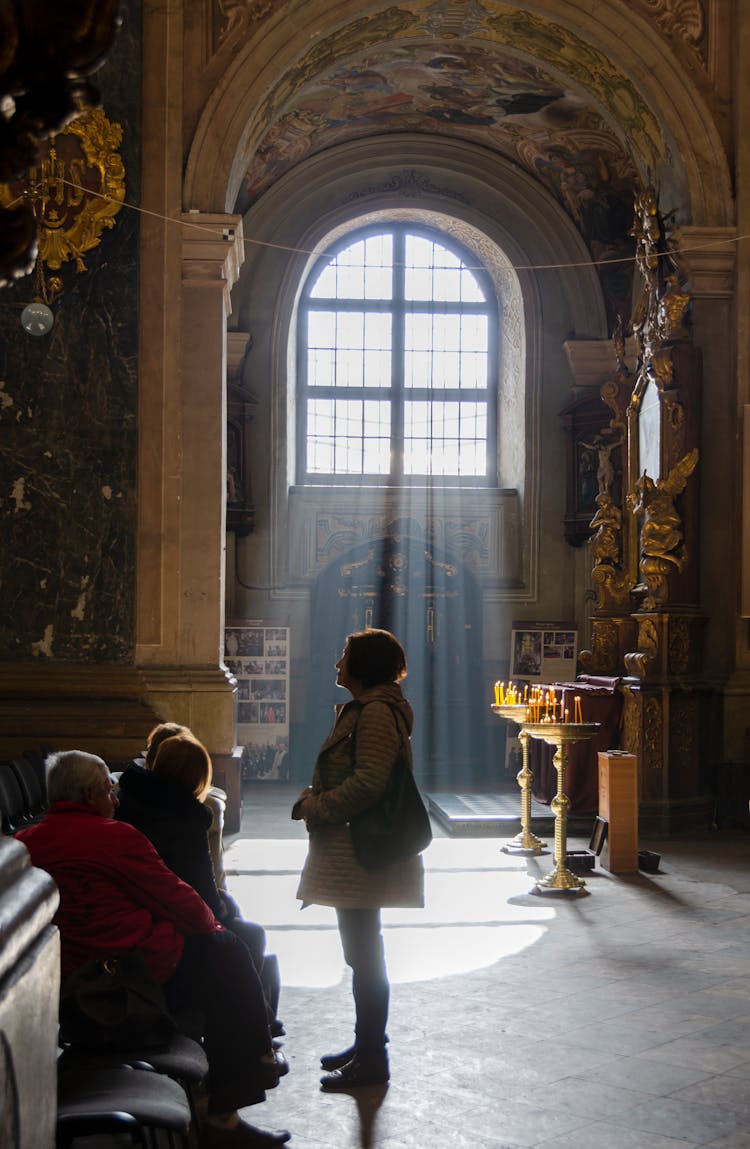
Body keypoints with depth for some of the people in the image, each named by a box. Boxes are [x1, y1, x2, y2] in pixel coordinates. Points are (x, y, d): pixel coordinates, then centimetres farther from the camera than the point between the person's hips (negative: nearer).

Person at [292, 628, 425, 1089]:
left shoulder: (377, 712, -17)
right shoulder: (363, 709, 18)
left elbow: (369, 781, -24)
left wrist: (318, 807, -15)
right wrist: (315, 798, 9)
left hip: (361, 852, -11)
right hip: (351, 850, 11)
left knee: (364, 954, -4)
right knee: (362, 951, 17)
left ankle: (372, 1060, 3)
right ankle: (367, 1045, 27)